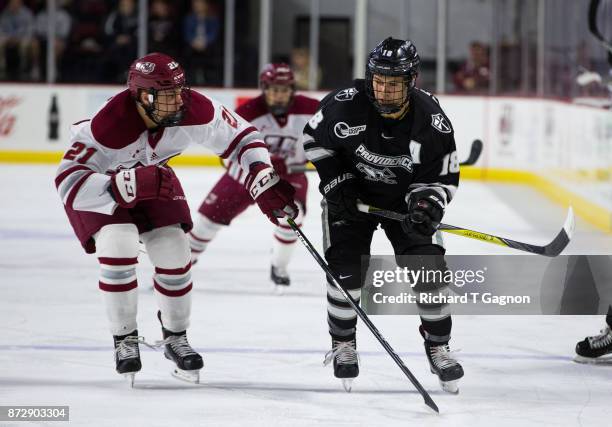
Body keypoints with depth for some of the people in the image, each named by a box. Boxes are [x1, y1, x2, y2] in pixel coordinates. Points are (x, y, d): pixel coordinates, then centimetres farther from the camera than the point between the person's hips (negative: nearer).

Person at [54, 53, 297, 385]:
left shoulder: (194, 110, -27)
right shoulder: (110, 123, -41)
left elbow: (242, 138, -13)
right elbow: (68, 183, -43)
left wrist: (266, 184, -25)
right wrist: (129, 185, -54)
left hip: (150, 175, 4)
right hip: (96, 183, -4)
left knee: (174, 253, -5)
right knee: (118, 245, -24)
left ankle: (175, 338, 19)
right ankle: (125, 341, -5)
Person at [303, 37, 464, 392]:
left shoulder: (432, 120, -24)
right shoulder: (346, 104, -25)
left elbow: (443, 176, -13)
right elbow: (315, 138, -6)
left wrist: (427, 205, -32)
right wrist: (336, 182, -12)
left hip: (405, 195, 0)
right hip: (351, 193, 0)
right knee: (345, 267, -11)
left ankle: (438, 347, 8)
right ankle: (343, 344, 11)